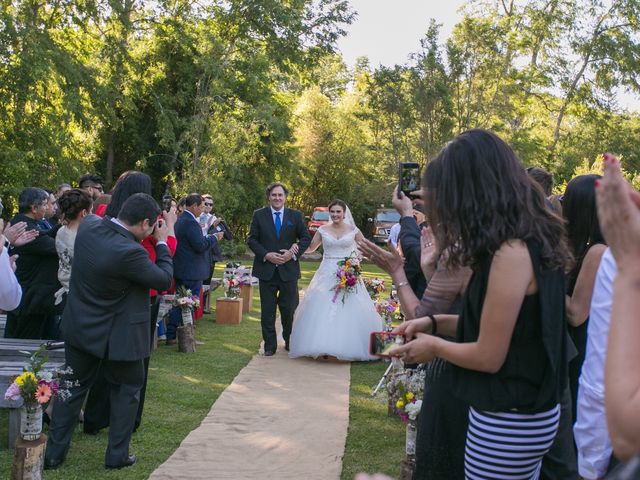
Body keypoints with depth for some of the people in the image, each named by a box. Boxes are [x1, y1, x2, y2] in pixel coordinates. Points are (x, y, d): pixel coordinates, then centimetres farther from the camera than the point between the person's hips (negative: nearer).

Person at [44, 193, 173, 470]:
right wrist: (161, 242, -7)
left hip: (79, 327, 6)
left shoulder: (89, 226, -10)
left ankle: (54, 453, 24)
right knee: (128, 387, 16)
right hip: (115, 335, -6)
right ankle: (117, 455, 20)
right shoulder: (129, 252, -30)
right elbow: (164, 280, -16)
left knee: (73, 387, 19)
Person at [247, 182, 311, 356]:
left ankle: (290, 342, 26)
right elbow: (251, 239, 1)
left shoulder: (296, 216, 4)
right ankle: (270, 345, 14)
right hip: (266, 269, 0)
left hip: (288, 269, 0)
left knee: (289, 309, 6)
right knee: (267, 310, 5)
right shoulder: (259, 215, 3)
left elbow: (306, 238, 6)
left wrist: (294, 253, -10)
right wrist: (266, 255, -12)